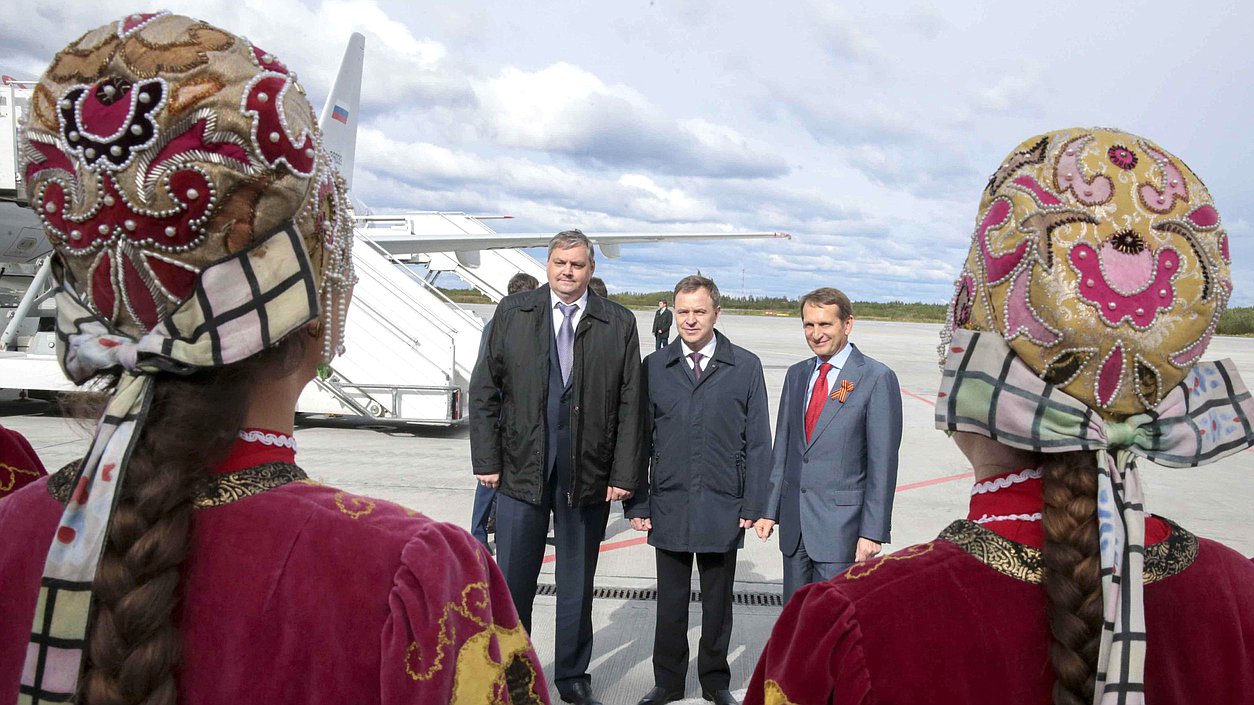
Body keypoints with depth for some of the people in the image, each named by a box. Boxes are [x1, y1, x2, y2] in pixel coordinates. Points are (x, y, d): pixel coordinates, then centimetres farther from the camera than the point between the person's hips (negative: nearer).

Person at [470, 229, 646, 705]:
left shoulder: (619, 324, 1)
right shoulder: (512, 313, 3)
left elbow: (630, 406, 0)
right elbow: (484, 391, 3)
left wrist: (625, 475, -5)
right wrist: (487, 460, -2)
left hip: (589, 475, 0)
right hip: (521, 470, 0)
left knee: (578, 585, 13)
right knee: (512, 580, 9)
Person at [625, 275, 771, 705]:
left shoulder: (746, 367, 0)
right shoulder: (654, 367, 3)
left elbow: (757, 441, 1)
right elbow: (640, 439, 5)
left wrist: (752, 504, -4)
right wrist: (637, 503, 1)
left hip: (723, 508, -1)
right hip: (669, 505, 1)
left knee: (718, 602, 13)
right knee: (670, 601, 11)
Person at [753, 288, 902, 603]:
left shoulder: (877, 378, -9)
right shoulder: (796, 374, 11)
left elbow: (883, 462, -10)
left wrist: (872, 532, -13)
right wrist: (770, 510, 11)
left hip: (841, 523, -6)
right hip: (794, 521, 6)